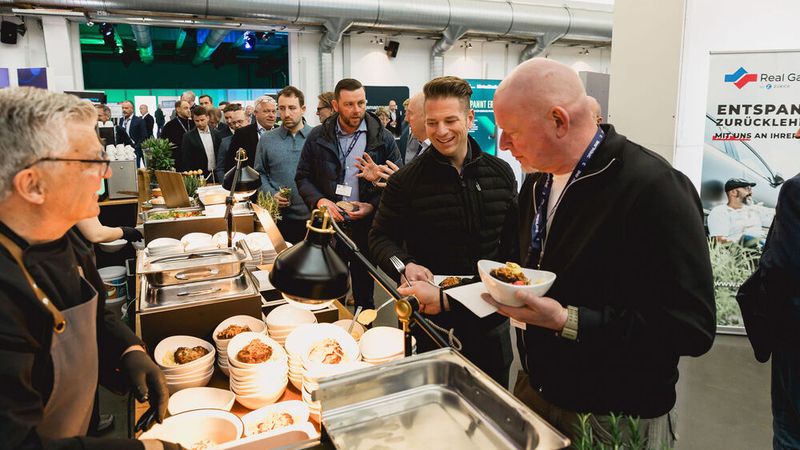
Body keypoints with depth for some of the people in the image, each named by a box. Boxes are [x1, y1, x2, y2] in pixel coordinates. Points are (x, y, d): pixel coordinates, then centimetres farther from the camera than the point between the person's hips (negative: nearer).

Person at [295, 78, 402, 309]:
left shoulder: (383, 138, -1)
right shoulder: (318, 137, 4)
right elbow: (303, 177, 8)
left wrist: (372, 206, -14)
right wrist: (319, 200, -11)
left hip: (366, 227, -1)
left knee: (364, 289, 13)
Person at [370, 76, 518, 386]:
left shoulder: (500, 173, 1)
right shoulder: (406, 181, -8)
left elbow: (513, 237, 10)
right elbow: (381, 238, -3)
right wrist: (405, 266, -22)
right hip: (431, 315, -2)